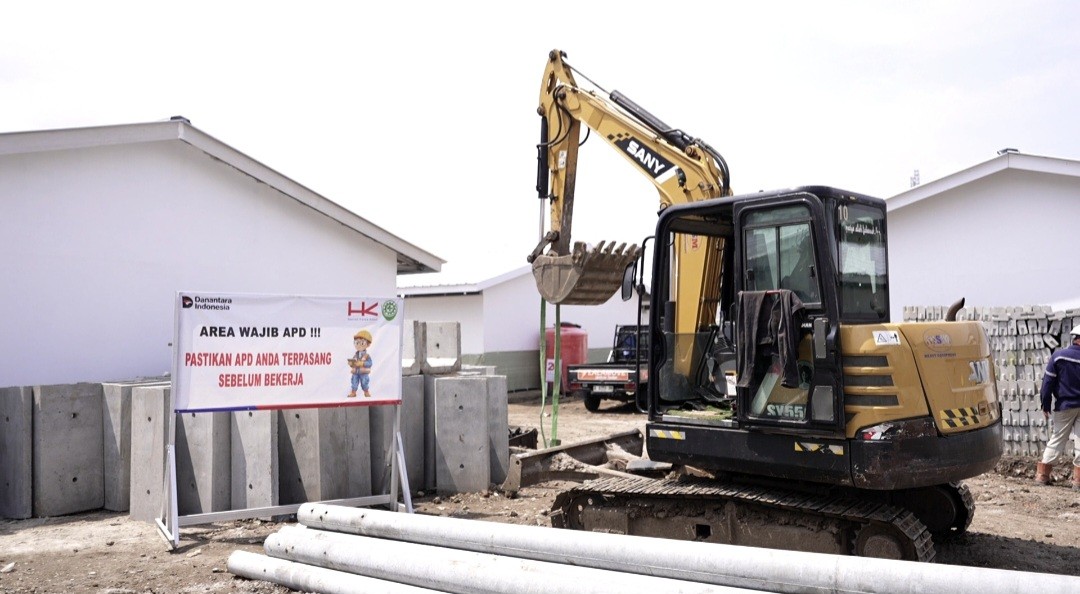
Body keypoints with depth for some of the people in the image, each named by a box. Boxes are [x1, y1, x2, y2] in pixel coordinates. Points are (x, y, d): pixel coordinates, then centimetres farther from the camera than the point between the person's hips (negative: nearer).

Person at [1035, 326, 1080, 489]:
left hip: (1065, 406, 0)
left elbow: (1048, 382, -7)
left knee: (1057, 440, 9)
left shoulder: (1059, 356, -8)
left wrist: (1046, 404, -1)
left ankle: (1042, 475, 8)